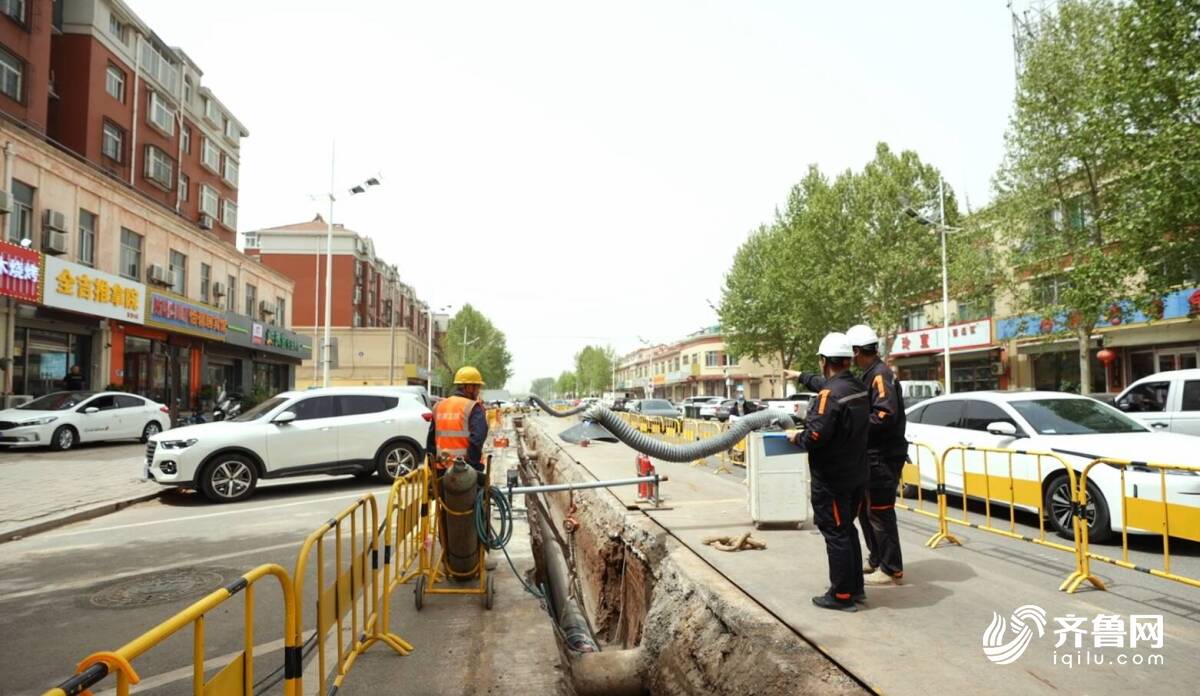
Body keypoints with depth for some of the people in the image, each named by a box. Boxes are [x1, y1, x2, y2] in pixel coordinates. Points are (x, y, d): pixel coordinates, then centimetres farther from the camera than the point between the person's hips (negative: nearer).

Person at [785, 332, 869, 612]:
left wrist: (796, 437, -10)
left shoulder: (830, 394, -23)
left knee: (836, 534, 2)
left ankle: (842, 595, 11)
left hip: (832, 478, -9)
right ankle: (855, 587, 30)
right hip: (856, 474, 9)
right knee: (847, 529, 20)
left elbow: (817, 436, -29)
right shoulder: (858, 388, 5)